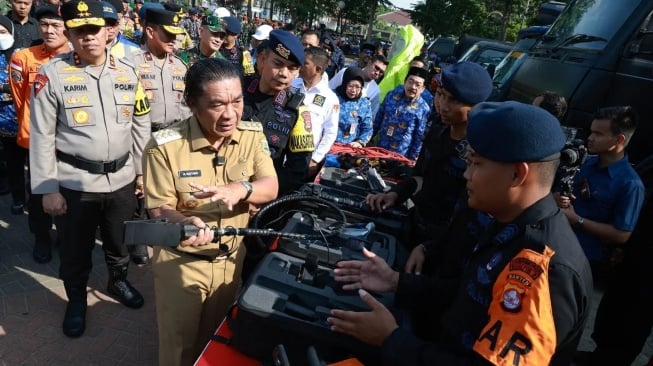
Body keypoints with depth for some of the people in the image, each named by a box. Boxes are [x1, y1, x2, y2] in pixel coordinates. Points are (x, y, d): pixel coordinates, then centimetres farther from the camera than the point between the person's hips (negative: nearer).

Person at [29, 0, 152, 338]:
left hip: (121, 178, 3)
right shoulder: (51, 74, -9)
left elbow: (141, 127, 7)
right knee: (75, 250, 16)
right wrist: (48, 189, -9)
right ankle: (76, 300, 41)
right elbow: (41, 137, -7)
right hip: (74, 183, -2)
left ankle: (118, 280, 49)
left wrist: (142, 171, 7)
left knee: (120, 241, 21)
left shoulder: (128, 73, 1)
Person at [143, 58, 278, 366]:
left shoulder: (253, 135, -7)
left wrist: (240, 189, -34)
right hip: (180, 263, -3)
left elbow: (270, 189, -12)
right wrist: (184, 223, -37)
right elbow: (160, 209, -14)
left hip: (232, 260, 3)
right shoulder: (165, 146, -19)